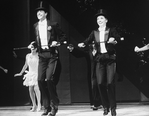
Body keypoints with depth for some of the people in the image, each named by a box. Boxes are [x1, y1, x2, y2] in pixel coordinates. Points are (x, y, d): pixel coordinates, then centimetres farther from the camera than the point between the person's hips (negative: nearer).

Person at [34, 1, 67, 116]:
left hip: (52, 55, -5)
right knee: (41, 80, -2)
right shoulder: (36, 26, 11)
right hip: (42, 55, 5)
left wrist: (57, 42, -12)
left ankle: (54, 106, 1)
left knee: (49, 79, -15)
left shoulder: (53, 24, -2)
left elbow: (63, 36, 5)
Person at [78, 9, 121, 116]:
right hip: (99, 59, 3)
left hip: (110, 58, -2)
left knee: (110, 83, -10)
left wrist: (114, 39, -37)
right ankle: (105, 107, 11)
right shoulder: (94, 32, 11)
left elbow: (118, 37, -14)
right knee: (101, 83, -4)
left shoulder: (111, 30, 3)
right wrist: (83, 44, -25)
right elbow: (88, 40, -4)